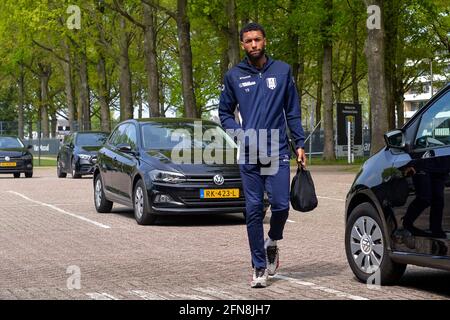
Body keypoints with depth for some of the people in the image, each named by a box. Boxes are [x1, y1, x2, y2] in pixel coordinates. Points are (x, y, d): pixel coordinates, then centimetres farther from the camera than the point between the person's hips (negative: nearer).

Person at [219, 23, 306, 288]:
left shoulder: (282, 71, 6)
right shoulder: (234, 76, 6)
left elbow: (293, 112, 10)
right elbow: (225, 112, 13)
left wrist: (300, 144, 3)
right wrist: (241, 134, -4)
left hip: (278, 151, 0)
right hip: (249, 155, 0)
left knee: (281, 205, -7)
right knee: (254, 210, 1)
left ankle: (272, 242, 25)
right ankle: (259, 268, 9)